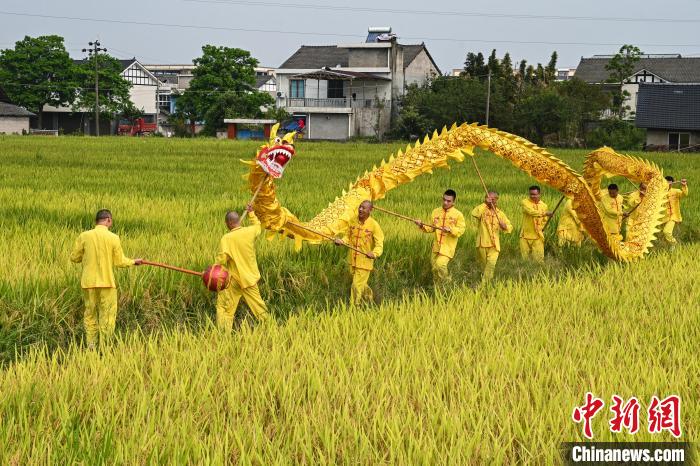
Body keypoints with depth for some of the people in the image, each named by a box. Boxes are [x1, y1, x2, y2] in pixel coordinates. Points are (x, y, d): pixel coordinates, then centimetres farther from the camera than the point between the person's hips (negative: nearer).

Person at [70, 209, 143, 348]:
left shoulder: (84, 236, -3)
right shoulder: (113, 238, -8)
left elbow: (74, 257, 4)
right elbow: (120, 262, -4)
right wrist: (134, 261, 14)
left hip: (89, 281, 2)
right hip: (107, 282, -2)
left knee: (90, 313, 13)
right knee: (108, 315, 6)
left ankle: (91, 346, 14)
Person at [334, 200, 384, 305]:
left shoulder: (374, 225, -15)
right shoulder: (352, 222, -1)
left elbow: (379, 244, -15)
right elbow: (347, 237, 9)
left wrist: (374, 253, -35)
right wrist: (341, 241, -13)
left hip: (365, 261, -5)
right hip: (352, 260, 5)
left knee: (357, 285, -5)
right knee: (361, 283, 22)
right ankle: (369, 296, 49)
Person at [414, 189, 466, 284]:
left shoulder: (458, 215, -7)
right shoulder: (436, 212, 5)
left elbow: (461, 230, -10)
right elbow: (431, 228, 10)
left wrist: (450, 229, -26)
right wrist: (422, 225, -8)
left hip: (448, 247, -5)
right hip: (437, 245, 5)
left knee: (440, 264, -20)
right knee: (434, 266, 10)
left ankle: (446, 284, 4)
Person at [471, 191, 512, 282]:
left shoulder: (500, 213, 9)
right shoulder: (482, 210, 0)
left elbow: (510, 227, 10)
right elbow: (474, 213, -25)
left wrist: (505, 226, -14)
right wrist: (485, 204, -24)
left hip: (494, 244, 1)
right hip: (482, 243, 0)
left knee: (491, 263, -16)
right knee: (483, 264, 12)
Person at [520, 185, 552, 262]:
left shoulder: (543, 205, 7)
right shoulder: (525, 202, -4)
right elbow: (531, 211, -23)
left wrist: (539, 228, 6)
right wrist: (544, 213, -28)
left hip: (537, 236, 1)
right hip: (525, 235, -1)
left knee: (539, 258, -4)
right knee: (525, 258, 6)